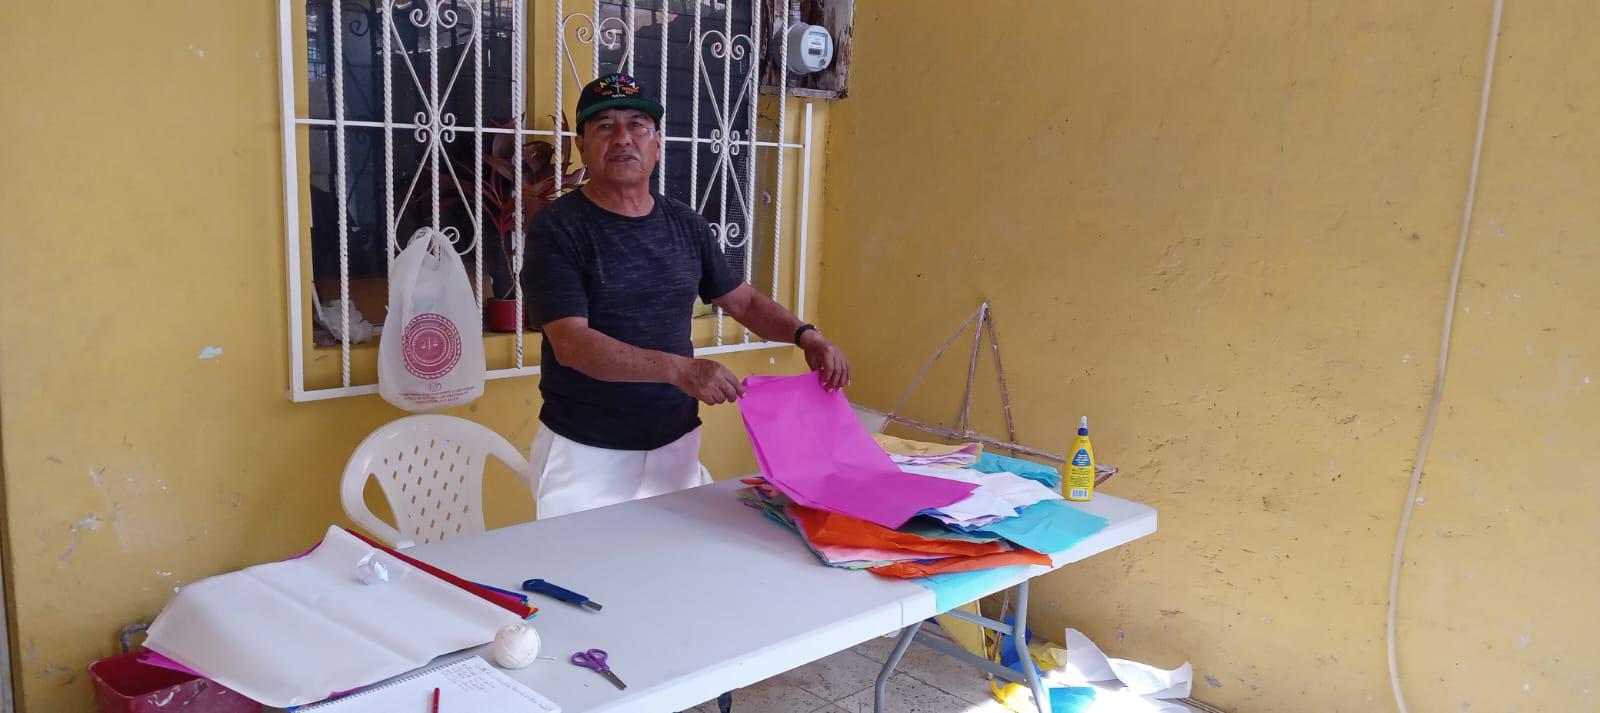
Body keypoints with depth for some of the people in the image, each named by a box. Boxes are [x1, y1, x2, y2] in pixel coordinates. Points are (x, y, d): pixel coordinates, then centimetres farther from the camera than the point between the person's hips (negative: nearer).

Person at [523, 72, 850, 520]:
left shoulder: (685, 224, 6)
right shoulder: (559, 227, -9)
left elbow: (744, 300, 16)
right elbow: (571, 343, -20)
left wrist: (803, 335, -4)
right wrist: (680, 370, -32)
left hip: (676, 446, 4)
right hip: (586, 454, -4)